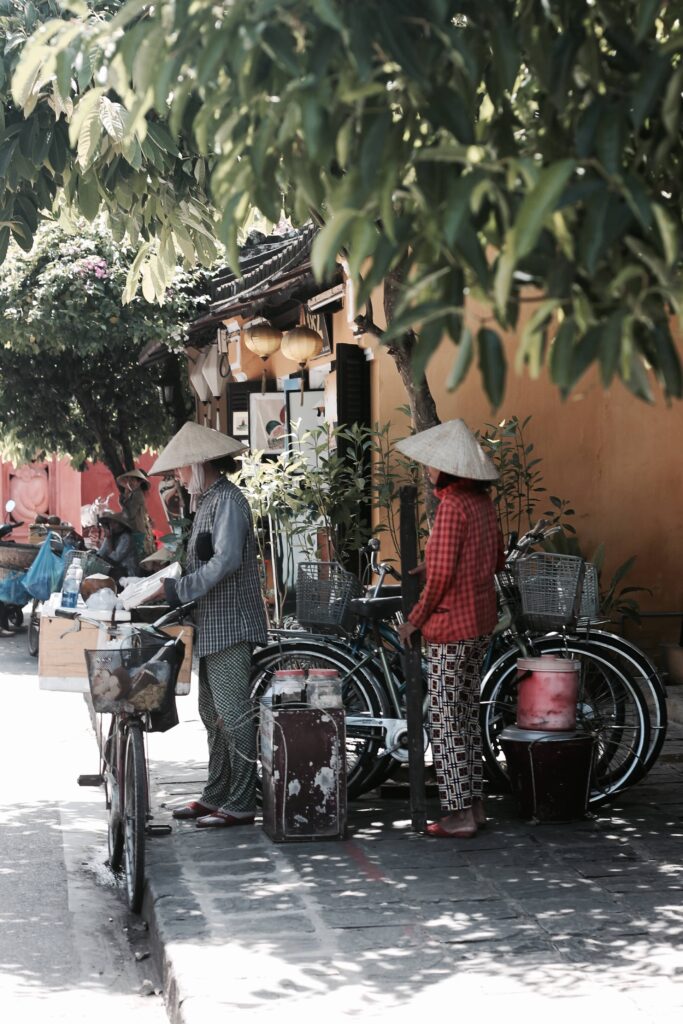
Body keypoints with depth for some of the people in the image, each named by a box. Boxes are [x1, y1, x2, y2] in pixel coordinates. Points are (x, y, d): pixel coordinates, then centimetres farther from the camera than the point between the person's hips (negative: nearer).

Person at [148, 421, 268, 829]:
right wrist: (171, 576, 7)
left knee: (232, 712, -8)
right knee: (213, 713, 15)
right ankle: (216, 795, 23)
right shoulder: (207, 500, 18)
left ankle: (241, 804, -4)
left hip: (230, 623, -11)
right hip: (211, 625, 11)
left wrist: (180, 589, -21)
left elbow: (226, 560, -24)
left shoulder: (227, 500, -14)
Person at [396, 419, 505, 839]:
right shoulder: (482, 500, 8)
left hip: (451, 626, -9)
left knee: (445, 720, -2)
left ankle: (459, 815, 0)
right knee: (467, 712, 16)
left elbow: (441, 575, -22)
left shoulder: (452, 506, -19)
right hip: (482, 622, 9)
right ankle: (476, 803, 21)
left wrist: (415, 619, -10)